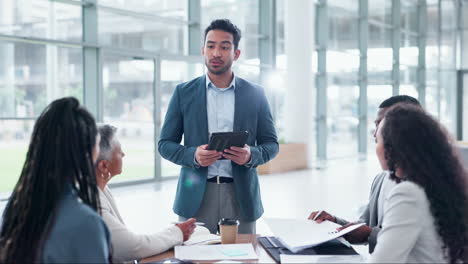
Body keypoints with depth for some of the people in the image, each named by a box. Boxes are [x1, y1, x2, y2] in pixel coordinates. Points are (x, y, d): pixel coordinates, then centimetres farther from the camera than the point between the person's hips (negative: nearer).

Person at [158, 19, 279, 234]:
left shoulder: (255, 95, 6)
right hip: (196, 197, 0)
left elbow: (271, 144, 9)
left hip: (241, 197, 1)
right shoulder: (184, 93, 5)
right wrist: (193, 155, -14)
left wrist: (251, 155, -13)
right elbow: (165, 144, 5)